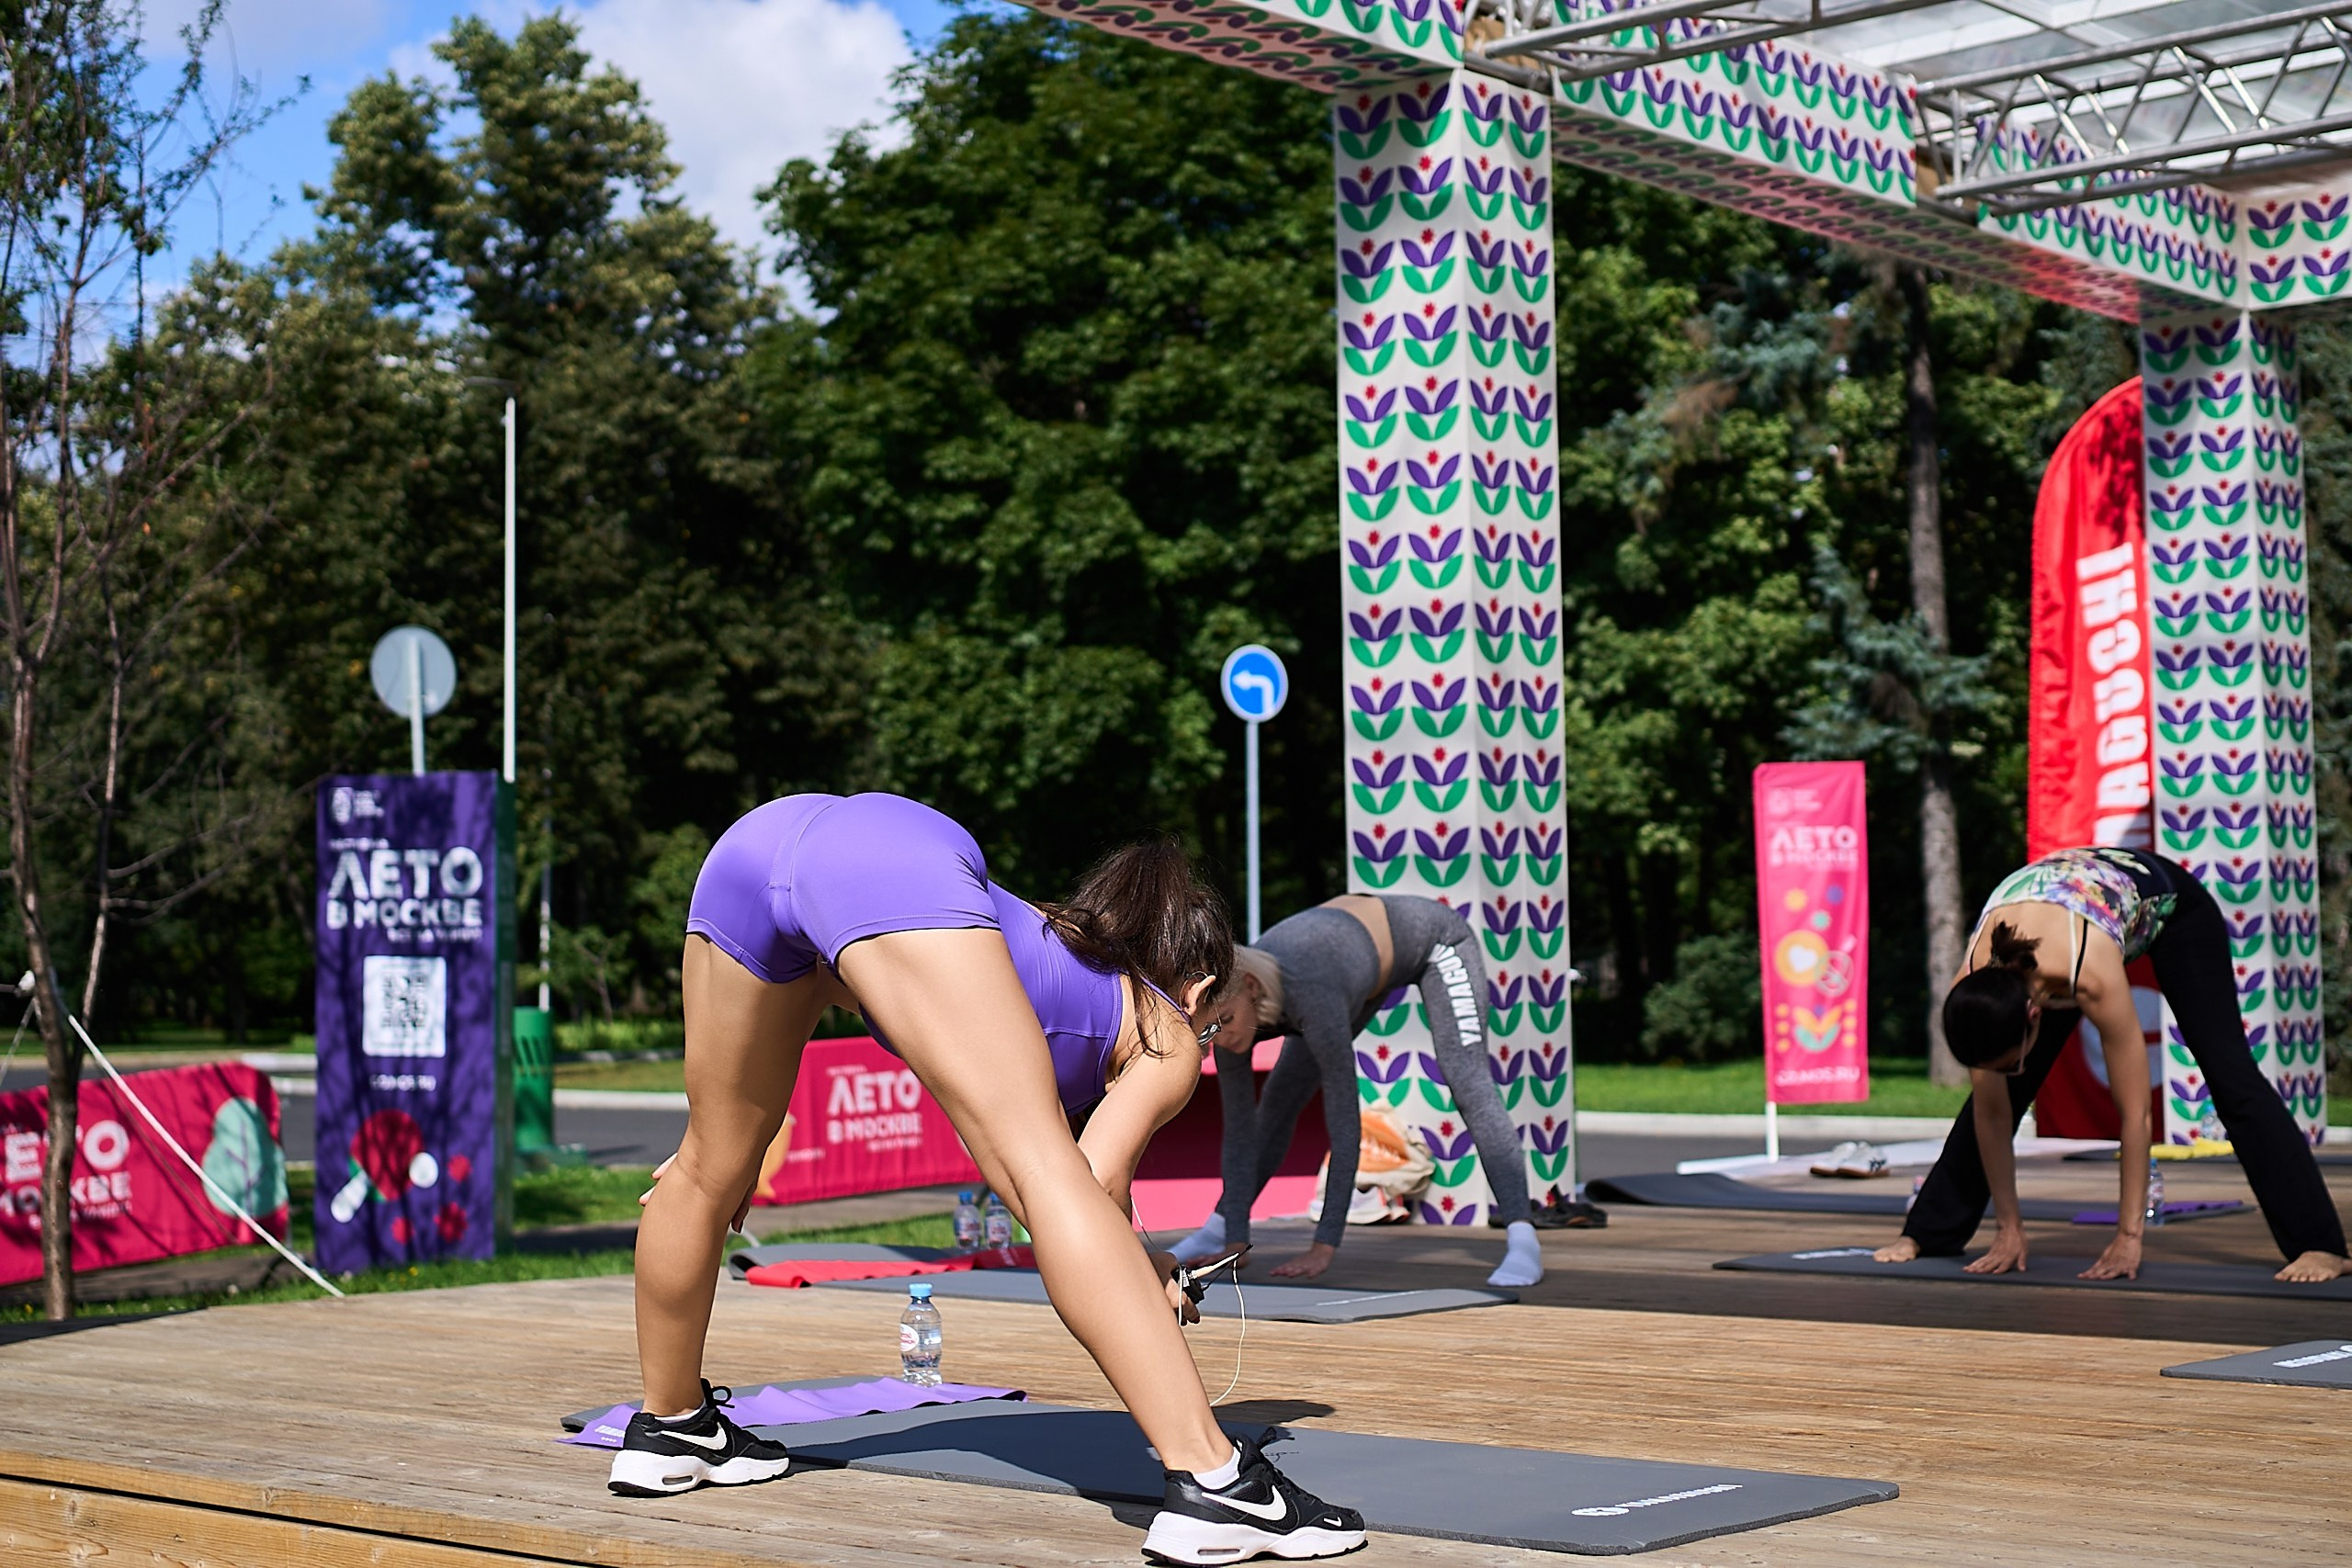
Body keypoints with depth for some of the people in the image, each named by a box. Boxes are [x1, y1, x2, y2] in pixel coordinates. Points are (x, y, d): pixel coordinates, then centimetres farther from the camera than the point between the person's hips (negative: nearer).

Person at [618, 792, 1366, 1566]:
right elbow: (1099, 1176, 6)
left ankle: (669, 1428, 40)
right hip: (900, 859, -7)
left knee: (711, 1173, 22)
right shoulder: (1169, 1037, 22)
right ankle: (1213, 1484, -20)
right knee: (1051, 1172, -12)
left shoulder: (1050, 941, 40)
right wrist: (1143, 1278, 23)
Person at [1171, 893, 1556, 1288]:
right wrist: (1235, 1243, -20)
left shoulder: (1310, 997, -46)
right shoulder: (1227, 1004, -26)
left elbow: (1346, 1121, -42)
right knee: (1281, 1095, 6)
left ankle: (1521, 1240, -28)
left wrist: (1325, 1246, -41)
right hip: (1360, 944, 7)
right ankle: (1219, 1228, 20)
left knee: (1468, 1086, -25)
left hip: (1431, 936, -6)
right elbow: (1239, 1129, -18)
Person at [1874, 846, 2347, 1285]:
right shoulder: (1975, 991, -33)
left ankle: (2319, 1245, -13)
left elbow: (2135, 1113, -38)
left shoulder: (2094, 977, -46)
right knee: (1995, 1092, -1)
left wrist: (2129, 1235, -35)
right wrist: (2008, 1230, -16)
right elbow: (1990, 1113, -20)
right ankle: (1928, 1231, 12)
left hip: (2168, 903, -4)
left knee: (2231, 1076, -15)